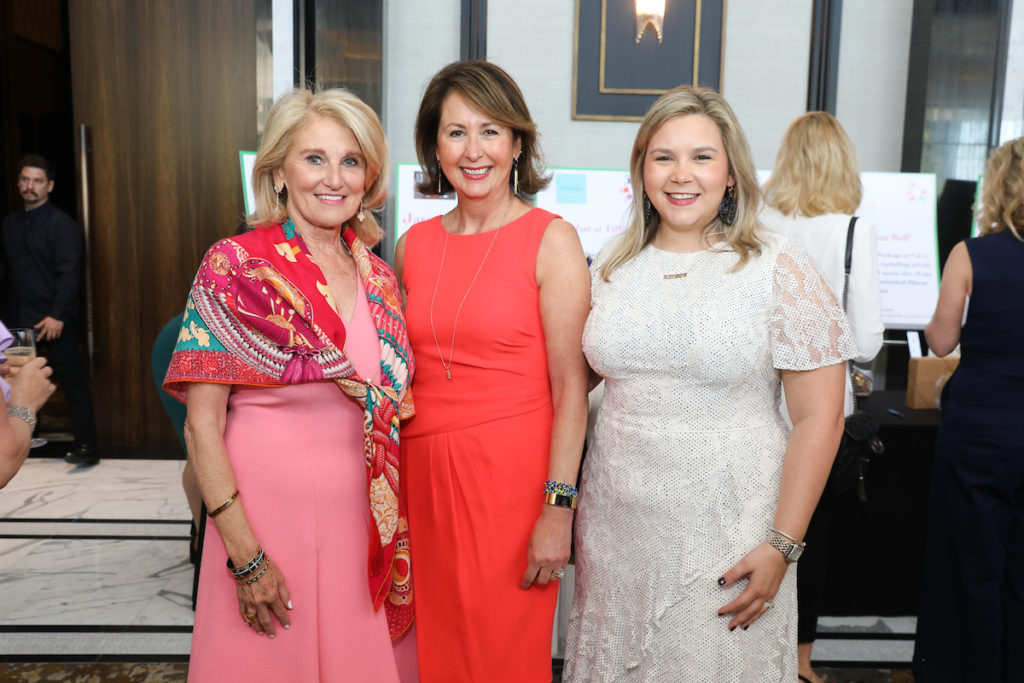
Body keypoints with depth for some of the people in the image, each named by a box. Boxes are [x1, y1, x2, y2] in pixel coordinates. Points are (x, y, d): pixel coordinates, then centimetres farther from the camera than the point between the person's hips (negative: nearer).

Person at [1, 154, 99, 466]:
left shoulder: (62, 224, -7)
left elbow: (69, 273, -14)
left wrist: (57, 316, -21)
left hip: (54, 320, -6)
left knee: (72, 379, -3)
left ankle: (86, 446, -1)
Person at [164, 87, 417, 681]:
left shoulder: (380, 277, 4)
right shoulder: (237, 265, -10)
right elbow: (202, 423, -12)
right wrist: (245, 557, -14)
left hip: (365, 521, 4)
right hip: (269, 515, -4)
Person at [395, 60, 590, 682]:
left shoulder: (551, 240, -6)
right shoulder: (414, 245, 8)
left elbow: (570, 384, -9)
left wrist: (559, 507, -14)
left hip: (512, 469, -4)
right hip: (423, 469, 4)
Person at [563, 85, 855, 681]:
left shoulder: (780, 269, -7)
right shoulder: (612, 267, 5)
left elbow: (820, 416, -9)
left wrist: (782, 546, -12)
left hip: (727, 533, -3)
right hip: (615, 525, 4)